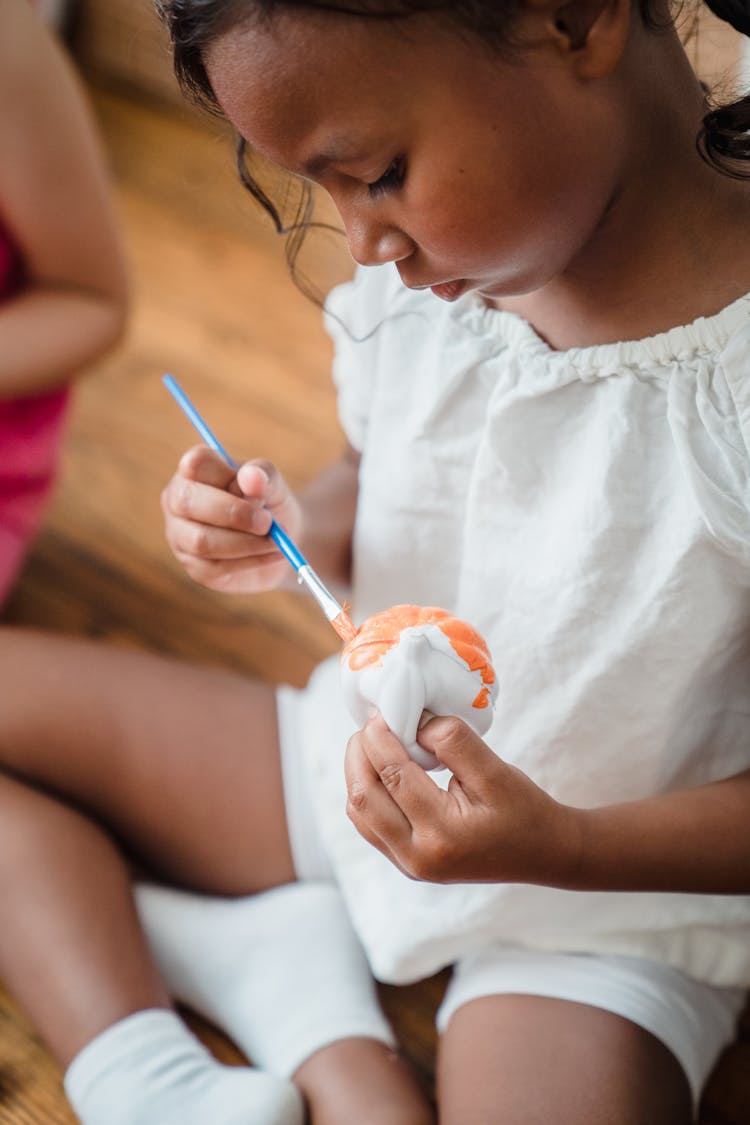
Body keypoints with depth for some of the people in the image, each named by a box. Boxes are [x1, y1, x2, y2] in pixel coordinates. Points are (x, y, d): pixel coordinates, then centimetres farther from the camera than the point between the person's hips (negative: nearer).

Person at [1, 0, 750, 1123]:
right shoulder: (419, 282, -9)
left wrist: (560, 846, -31)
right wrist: (292, 534, -11)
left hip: (612, 886, -5)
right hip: (367, 761, 6)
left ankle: (294, 979, -7)